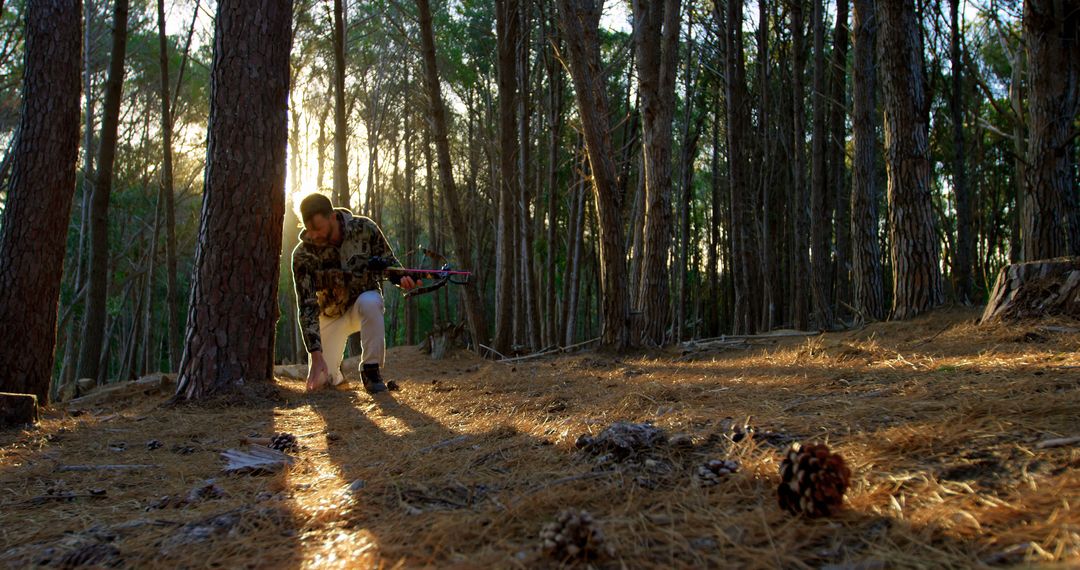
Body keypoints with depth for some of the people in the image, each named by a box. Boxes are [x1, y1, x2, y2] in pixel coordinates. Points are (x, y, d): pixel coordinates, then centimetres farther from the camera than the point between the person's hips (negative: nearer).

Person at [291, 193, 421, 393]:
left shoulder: (364, 228, -21)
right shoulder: (303, 254, -23)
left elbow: (388, 262, -7)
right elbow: (307, 306, -25)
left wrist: (402, 278, -31)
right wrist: (316, 355, -33)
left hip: (365, 301, 0)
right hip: (331, 314, 1)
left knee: (369, 301, -38)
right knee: (319, 380, -9)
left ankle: (371, 371, -23)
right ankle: (335, 375, 28)